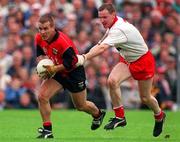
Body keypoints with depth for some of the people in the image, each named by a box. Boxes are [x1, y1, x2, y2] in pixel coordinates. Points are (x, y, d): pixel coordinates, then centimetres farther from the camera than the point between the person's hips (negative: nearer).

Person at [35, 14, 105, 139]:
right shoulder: (39, 38, -12)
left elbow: (72, 63, -28)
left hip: (74, 72, -5)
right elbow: (40, 54, 7)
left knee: (81, 106, 14)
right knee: (42, 97, -16)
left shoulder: (63, 41, -34)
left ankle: (98, 114, 49)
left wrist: (54, 69, -30)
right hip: (57, 72, 5)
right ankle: (47, 131, -7)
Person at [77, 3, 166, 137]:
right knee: (112, 81, -19)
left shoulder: (119, 30, -34)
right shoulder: (113, 25, -5)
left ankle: (159, 115, 39)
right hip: (127, 61, 8)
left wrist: (84, 58, -55)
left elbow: (102, 48, -46)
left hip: (143, 61, -8)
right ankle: (120, 117, -9)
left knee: (145, 98, 6)